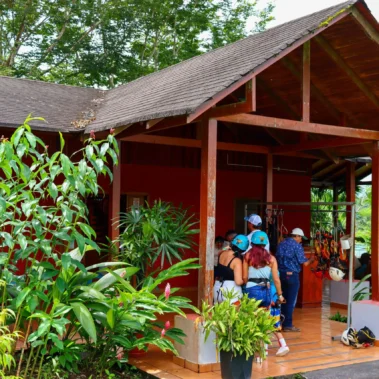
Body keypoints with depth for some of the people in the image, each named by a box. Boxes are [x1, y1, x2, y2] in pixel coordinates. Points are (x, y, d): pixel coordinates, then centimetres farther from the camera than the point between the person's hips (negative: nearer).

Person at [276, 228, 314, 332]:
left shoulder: (281, 244, 11)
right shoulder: (297, 245, -9)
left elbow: (277, 259, 16)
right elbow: (304, 263, -9)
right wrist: (311, 260, 9)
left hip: (281, 274, 7)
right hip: (292, 275, -7)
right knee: (291, 300, 0)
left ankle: (281, 323, 18)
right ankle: (288, 325, 2)